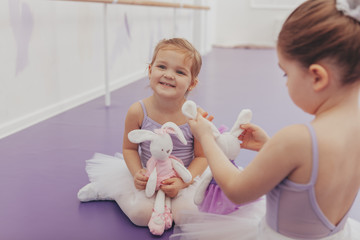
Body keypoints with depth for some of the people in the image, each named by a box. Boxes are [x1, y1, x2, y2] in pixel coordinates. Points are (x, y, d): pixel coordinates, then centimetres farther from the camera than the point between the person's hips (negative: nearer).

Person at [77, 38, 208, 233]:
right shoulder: (138, 111, -17)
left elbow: (202, 156, -10)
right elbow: (129, 148, -2)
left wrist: (181, 181, -23)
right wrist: (137, 173, -19)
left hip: (185, 176, 1)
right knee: (141, 213, -22)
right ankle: (104, 187, 10)